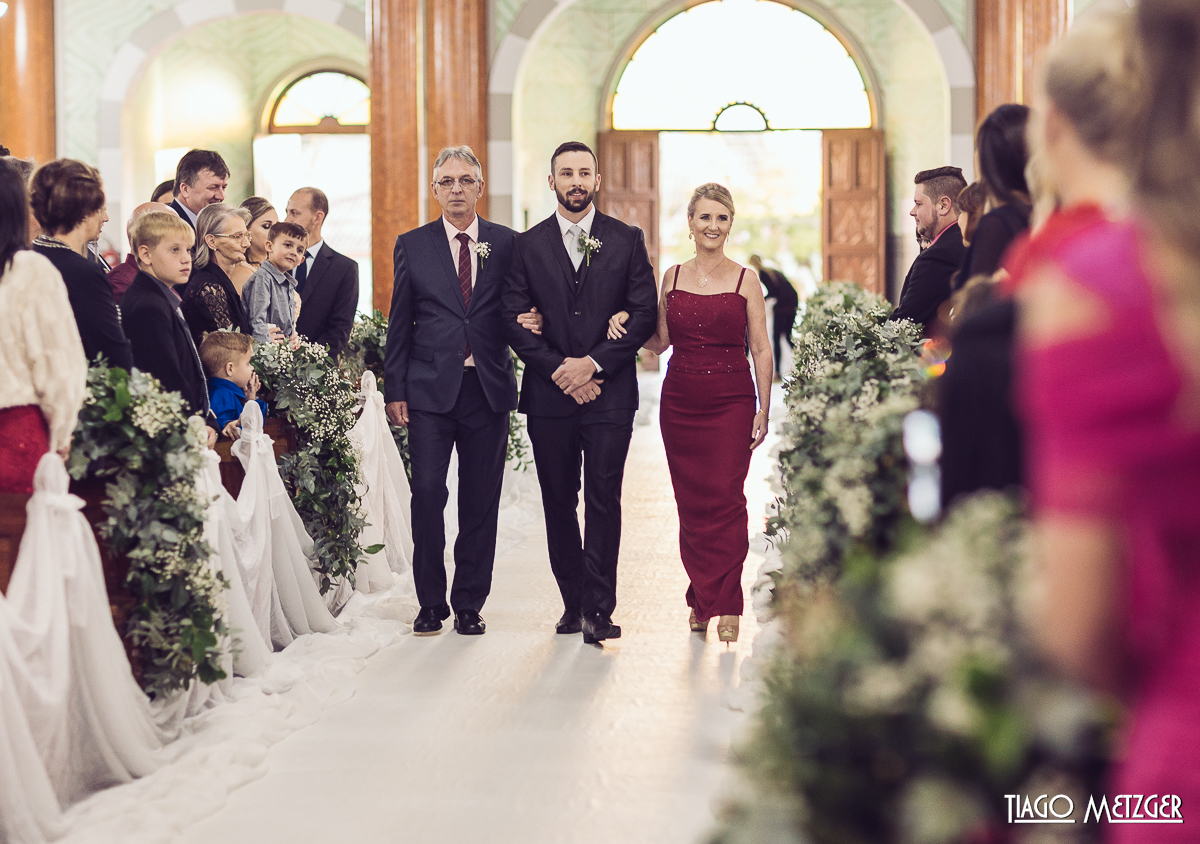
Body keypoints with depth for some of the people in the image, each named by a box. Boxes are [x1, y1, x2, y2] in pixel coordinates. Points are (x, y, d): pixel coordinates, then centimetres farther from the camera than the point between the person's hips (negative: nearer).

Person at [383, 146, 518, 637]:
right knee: (427, 493, -7)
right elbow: (399, 324, 7)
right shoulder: (412, 246, 7)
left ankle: (469, 605, 14)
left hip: (488, 389, 1)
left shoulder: (507, 244, 7)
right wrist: (395, 390, 2)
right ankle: (431, 603, 6)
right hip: (430, 389, -1)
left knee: (480, 502, 4)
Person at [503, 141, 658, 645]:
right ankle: (574, 603, 16)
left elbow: (645, 314, -1)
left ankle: (600, 609, -3)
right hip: (549, 394, 2)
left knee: (603, 500, -6)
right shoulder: (528, 245, 8)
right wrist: (558, 370, -9)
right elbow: (514, 320, 3)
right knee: (559, 503, 6)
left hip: (609, 391, -2)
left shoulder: (627, 240, 6)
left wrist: (594, 363, -10)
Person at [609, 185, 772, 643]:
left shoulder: (745, 280, 1)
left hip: (731, 402, -3)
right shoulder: (673, 277, 8)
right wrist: (625, 322, -5)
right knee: (691, 502, 6)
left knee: (725, 498, -8)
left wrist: (764, 409, -4)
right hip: (680, 400, 3)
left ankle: (726, 605, -1)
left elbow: (761, 349, 1)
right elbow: (660, 342, 13)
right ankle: (702, 597, 19)